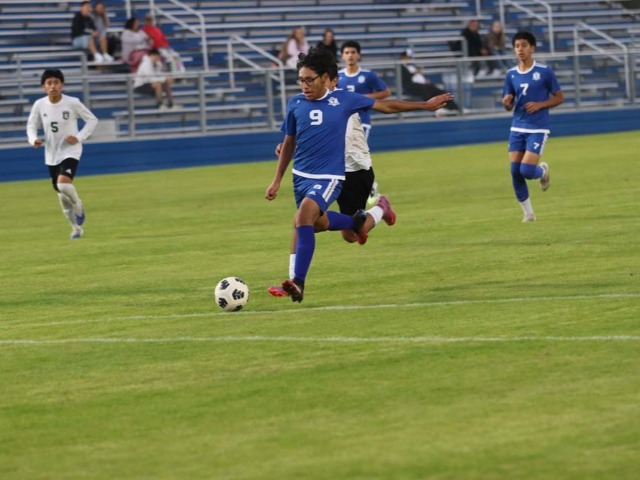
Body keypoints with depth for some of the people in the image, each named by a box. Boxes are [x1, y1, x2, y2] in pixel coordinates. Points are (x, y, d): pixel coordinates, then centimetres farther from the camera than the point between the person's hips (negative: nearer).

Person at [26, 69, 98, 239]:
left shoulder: (73, 103, -14)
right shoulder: (39, 105, -7)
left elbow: (92, 120, -3)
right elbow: (31, 125, 8)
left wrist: (79, 137, -15)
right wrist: (33, 139, -13)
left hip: (70, 151, -4)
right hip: (52, 155, 4)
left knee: (63, 183, -29)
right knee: (61, 193, 11)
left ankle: (78, 207, 2)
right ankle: (76, 227, 32)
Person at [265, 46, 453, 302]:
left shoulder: (343, 99, -5)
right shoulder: (295, 104, 1)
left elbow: (385, 105, 7)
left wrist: (425, 105, 11)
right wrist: (277, 180, 15)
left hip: (329, 177, -5)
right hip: (301, 176, 5)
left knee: (305, 215, -27)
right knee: (317, 222, 17)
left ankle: (298, 283, -27)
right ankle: (357, 221, 47)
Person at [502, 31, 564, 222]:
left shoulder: (545, 72, -5)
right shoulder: (511, 74, 6)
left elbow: (559, 98, 1)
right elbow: (509, 106, 12)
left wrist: (539, 105, -14)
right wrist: (506, 103, -12)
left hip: (538, 129, -4)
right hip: (517, 128, 4)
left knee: (527, 170, -16)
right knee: (515, 172, -4)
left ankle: (543, 171, 22)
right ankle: (528, 213, 11)